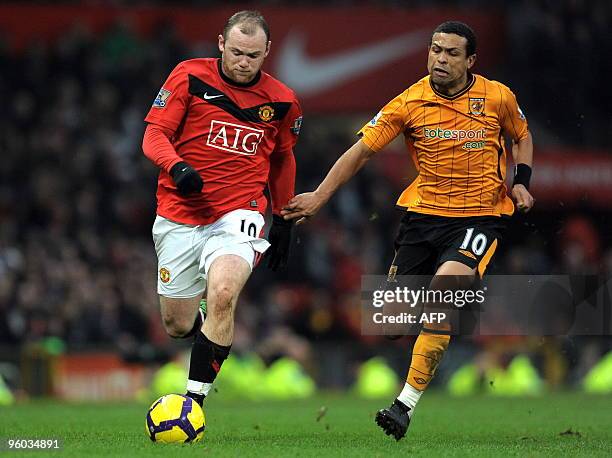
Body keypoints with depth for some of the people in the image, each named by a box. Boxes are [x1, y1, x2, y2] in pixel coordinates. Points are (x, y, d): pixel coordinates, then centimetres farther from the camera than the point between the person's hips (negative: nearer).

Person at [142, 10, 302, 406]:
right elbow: (154, 135, -4)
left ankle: (195, 399, -23)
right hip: (179, 214, 1)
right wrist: (177, 167, -25)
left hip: (238, 214, -1)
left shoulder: (281, 101, 4)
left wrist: (284, 221, 24)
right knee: (177, 325, 6)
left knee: (222, 294, -29)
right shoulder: (190, 76, -4)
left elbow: (283, 159, 21)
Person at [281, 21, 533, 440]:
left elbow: (522, 137, 16)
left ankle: (408, 402, -23)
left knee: (444, 286, -26)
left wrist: (521, 181, -1)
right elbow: (363, 150, -2)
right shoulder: (410, 102, -5)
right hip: (424, 212, 3)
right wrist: (319, 197, -7)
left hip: (481, 214, -2)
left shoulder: (498, 97, -4)